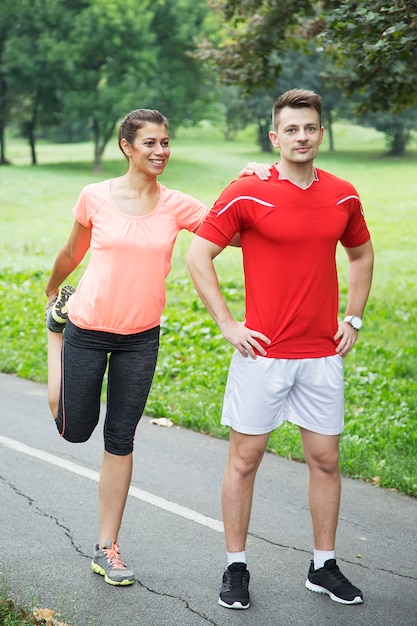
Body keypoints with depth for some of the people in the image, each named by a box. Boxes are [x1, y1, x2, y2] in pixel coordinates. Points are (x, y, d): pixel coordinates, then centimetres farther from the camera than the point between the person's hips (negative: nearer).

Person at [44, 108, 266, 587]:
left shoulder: (176, 206, -4)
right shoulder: (95, 198, -8)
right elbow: (73, 252, 9)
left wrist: (248, 185, -23)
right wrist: (51, 291, 22)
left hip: (141, 338, 1)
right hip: (88, 330, -1)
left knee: (119, 441, 6)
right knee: (75, 430, 12)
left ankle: (107, 548, 17)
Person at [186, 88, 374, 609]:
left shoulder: (343, 196, 5)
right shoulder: (247, 194, -8)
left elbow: (361, 254, 22)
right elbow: (197, 256, -6)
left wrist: (354, 318, 12)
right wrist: (227, 325, -8)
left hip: (323, 355, 4)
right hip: (261, 352, -4)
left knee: (325, 460, 9)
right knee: (245, 458, 4)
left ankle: (324, 566, 23)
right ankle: (236, 568, 17)